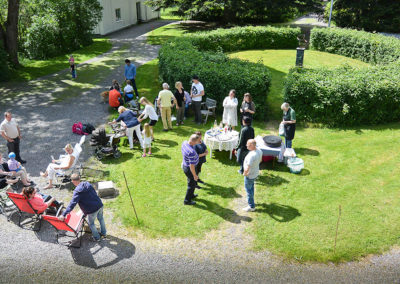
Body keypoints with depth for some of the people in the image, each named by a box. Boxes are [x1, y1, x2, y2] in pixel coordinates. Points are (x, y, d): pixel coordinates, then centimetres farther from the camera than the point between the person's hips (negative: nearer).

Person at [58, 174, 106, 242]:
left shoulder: (77, 191, -16)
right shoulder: (88, 184, 2)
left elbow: (72, 204, -23)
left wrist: (64, 214, -24)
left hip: (92, 210, -6)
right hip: (100, 205, 6)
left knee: (91, 223, 20)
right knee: (101, 219, 29)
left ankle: (97, 237, 35)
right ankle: (104, 233, 47)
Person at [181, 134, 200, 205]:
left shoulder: (184, 142, -12)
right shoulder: (191, 152, -39)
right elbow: (192, 166, -31)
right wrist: (195, 175, -17)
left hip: (185, 165, 9)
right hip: (189, 169, -9)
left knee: (193, 181, 30)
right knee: (191, 185, 14)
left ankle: (191, 195, 52)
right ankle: (187, 200, 32)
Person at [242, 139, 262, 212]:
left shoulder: (251, 155, -37)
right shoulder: (259, 151, -9)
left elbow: (247, 168, -33)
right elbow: (260, 160, 11)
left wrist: (244, 173, -14)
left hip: (250, 175, -9)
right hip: (256, 173, 9)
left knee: (248, 189, 10)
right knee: (251, 187, 29)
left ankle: (251, 206, 24)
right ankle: (250, 200, 50)